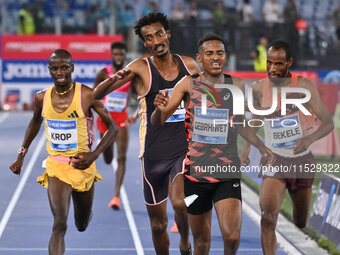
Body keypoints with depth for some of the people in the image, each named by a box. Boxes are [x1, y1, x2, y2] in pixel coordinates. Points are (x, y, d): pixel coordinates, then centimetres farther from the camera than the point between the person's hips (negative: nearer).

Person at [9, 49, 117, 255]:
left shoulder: (87, 95, -13)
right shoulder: (42, 98, -4)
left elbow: (112, 127, -5)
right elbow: (35, 122, 19)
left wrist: (94, 155, -16)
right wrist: (22, 154, 17)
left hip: (82, 165, 0)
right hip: (56, 166, 0)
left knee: (82, 225, 19)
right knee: (60, 224, -18)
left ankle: (85, 213, 56)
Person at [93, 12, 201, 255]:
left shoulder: (189, 65, 3)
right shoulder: (141, 68, -4)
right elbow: (96, 94, -10)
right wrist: (115, 78, -29)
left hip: (184, 150, 0)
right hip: (153, 154, 0)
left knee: (180, 203, -25)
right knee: (158, 223, 8)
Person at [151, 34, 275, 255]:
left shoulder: (237, 86, 5)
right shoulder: (189, 84, -1)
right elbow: (158, 122, -4)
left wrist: (261, 146, 6)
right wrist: (160, 108, -26)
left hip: (228, 172, 1)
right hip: (196, 171, 0)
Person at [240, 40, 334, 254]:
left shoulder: (304, 86, -12)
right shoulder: (259, 88, -5)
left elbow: (328, 123, -13)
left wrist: (310, 138, -32)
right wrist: (247, 147, 7)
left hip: (302, 161, 0)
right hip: (274, 160, 0)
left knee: (301, 223, 13)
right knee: (268, 216, -24)